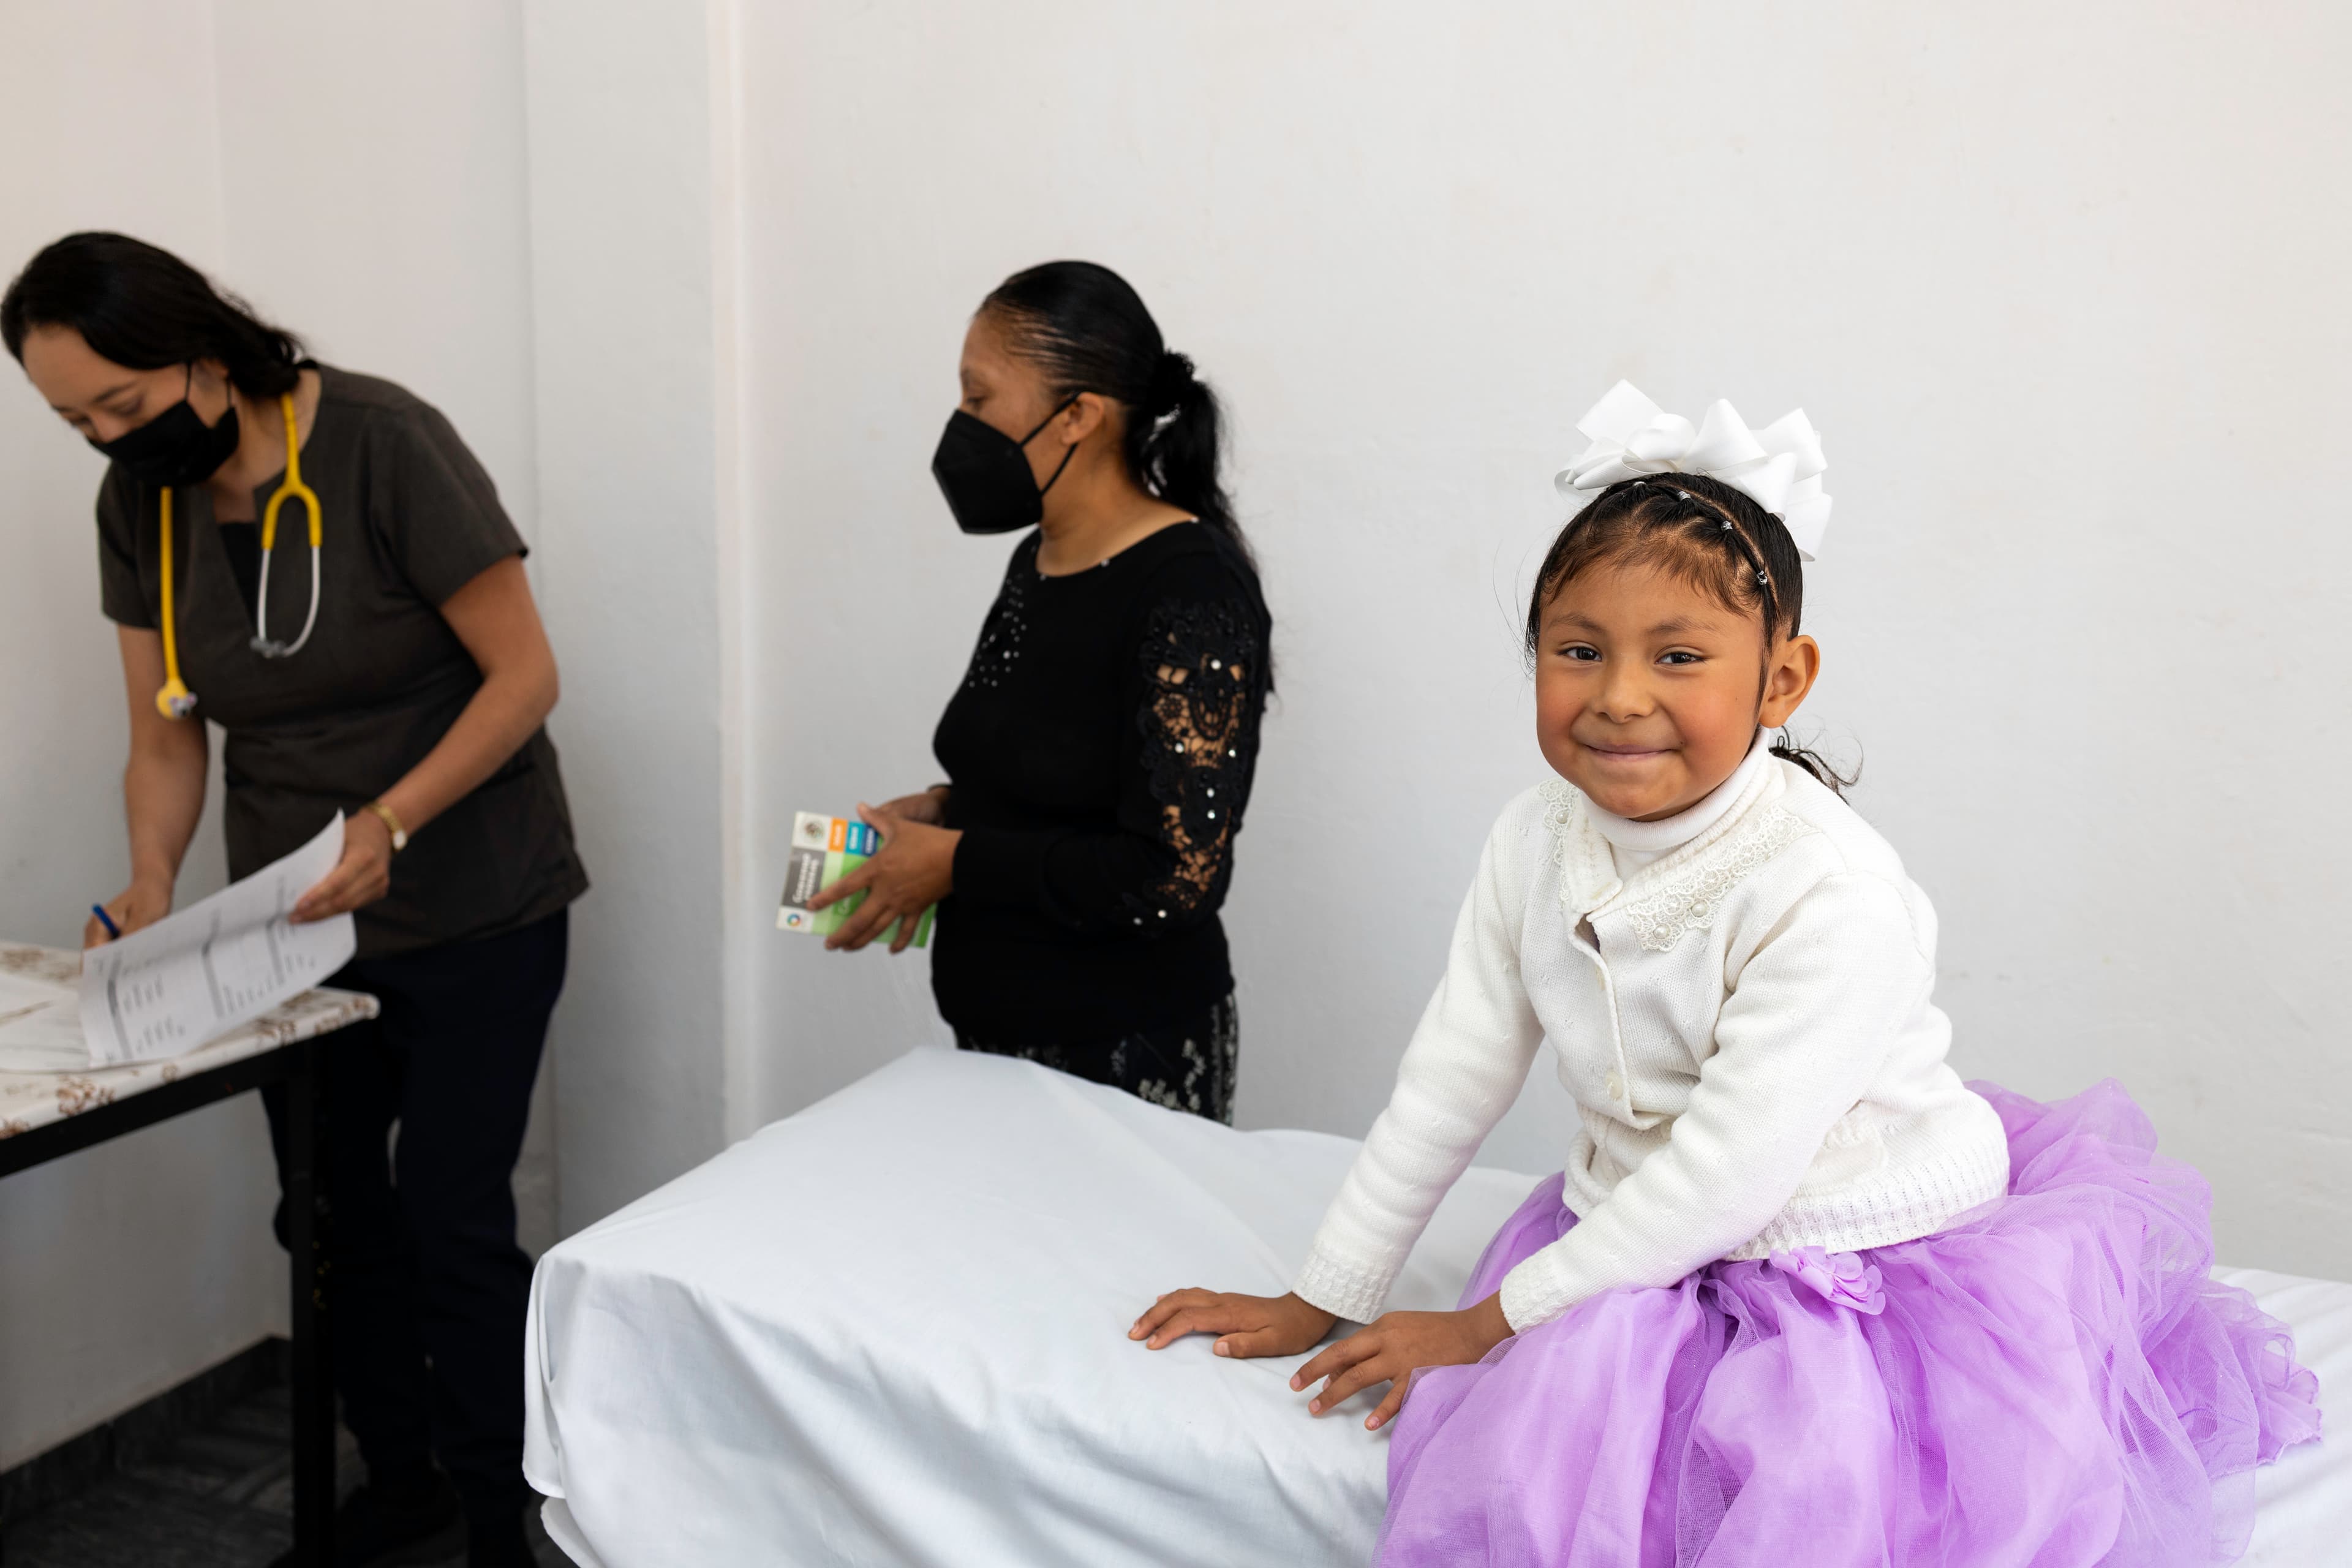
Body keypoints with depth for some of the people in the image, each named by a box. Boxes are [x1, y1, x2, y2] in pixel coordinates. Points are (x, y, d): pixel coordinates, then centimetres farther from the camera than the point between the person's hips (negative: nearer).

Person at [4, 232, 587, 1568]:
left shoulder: (381, 445, -18)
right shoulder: (139, 503, 1)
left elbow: (524, 672, -17)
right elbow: (168, 737, 6)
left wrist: (391, 822, -28)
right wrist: (154, 882, -12)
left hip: (472, 911, -5)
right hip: (297, 918, 6)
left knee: (450, 1211, -4)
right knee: (332, 1209, 10)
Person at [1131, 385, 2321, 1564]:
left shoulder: (1832, 894, -23)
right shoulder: (1535, 844, -4)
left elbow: (1729, 1173, -22)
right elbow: (1451, 1078, 4)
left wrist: (1486, 1322, -15)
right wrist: (1321, 1301, 8)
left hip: (1864, 1271, -4)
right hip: (1653, 1255, 5)